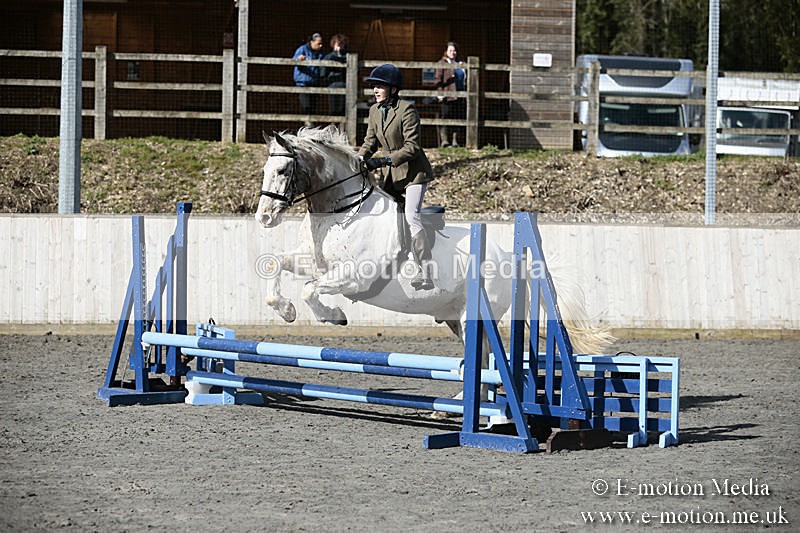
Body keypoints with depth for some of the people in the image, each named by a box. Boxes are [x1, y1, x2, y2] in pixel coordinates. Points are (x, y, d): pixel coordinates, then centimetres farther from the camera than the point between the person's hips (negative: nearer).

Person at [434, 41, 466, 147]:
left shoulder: (459, 64, 20)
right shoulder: (442, 63, 3)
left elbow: (464, 81, 25)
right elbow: (438, 79, -5)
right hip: (447, 95, -6)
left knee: (458, 118, 4)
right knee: (446, 116, -8)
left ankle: (455, 141, 8)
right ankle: (444, 140, -9)